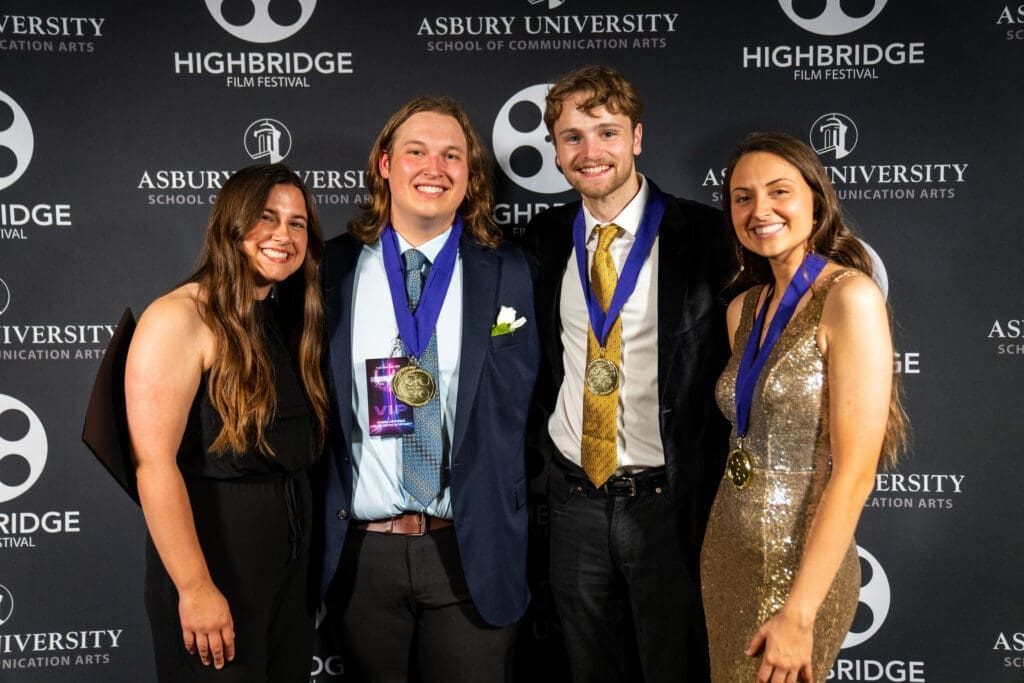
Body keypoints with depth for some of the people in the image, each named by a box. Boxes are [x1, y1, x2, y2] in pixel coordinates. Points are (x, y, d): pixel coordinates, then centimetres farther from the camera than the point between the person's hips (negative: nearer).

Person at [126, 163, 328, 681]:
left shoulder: (284, 320, 10)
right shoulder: (179, 318, -14)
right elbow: (153, 463, -20)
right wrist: (194, 588, -22)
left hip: (292, 556, 8)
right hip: (215, 551, -7)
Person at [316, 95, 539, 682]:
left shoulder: (509, 273, 1)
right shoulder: (332, 268, 3)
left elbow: (523, 404, 3)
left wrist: (507, 531, -1)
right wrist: (315, 534, 2)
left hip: (472, 552, -1)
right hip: (361, 553, 1)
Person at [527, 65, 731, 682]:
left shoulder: (704, 236, -9)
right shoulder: (545, 239, 4)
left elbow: (736, 362, -7)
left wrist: (715, 493, -10)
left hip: (668, 500, -4)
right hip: (574, 498, 4)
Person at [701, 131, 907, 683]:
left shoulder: (850, 296, -16)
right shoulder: (743, 308, 5)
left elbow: (855, 473, -20)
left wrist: (799, 615, -20)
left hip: (801, 570, -6)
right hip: (726, 555, 6)